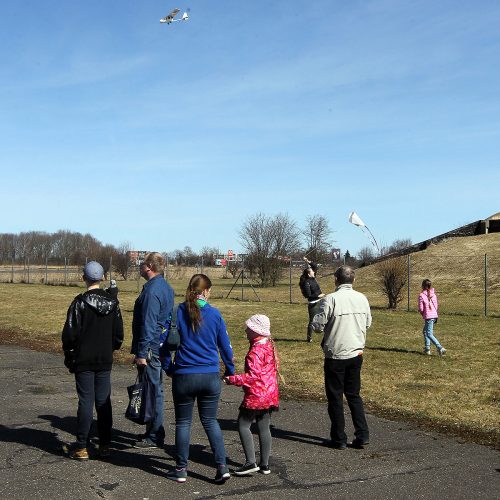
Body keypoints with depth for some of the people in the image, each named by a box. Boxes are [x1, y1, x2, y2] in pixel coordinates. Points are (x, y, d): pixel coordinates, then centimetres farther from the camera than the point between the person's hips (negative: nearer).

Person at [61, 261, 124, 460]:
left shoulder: (80, 302, -11)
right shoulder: (112, 303, 4)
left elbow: (70, 333, -10)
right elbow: (119, 333, 8)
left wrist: (69, 356, 2)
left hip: (84, 361, -4)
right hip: (105, 361, 4)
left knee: (85, 402, 0)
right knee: (104, 402, 9)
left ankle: (81, 447, 4)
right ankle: (104, 445, 14)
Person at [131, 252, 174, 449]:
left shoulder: (152, 290, -18)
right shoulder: (166, 287, 13)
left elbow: (148, 324, -21)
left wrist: (141, 354, -19)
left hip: (150, 348, -10)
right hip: (161, 347, 10)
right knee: (156, 389, 16)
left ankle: (154, 437, 4)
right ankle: (154, 432, 26)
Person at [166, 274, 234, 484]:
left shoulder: (179, 312, -7)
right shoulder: (214, 314, -3)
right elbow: (225, 346, 4)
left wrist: (168, 367, 11)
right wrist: (230, 371, 17)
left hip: (184, 376, -1)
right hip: (211, 377, 2)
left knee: (183, 422, 12)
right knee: (210, 421, 15)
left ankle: (181, 469, 18)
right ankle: (222, 467, 8)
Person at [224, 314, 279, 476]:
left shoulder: (255, 351, -19)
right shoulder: (270, 346, 10)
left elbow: (253, 376, -23)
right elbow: (275, 367, 18)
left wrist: (233, 379, -18)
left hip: (256, 395, -9)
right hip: (270, 394, 9)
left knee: (243, 425, 0)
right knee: (264, 427, 12)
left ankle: (251, 462, -4)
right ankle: (264, 464, 16)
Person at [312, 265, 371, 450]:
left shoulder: (331, 299, -17)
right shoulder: (362, 299, 1)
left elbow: (317, 325, -14)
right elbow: (368, 324, 12)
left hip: (336, 356, -5)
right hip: (356, 354, 5)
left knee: (335, 398, 7)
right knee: (354, 395, 17)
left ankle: (339, 439, 13)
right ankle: (362, 435, 13)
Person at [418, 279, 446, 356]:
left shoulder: (421, 296, -12)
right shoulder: (433, 294, 7)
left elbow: (421, 309, -10)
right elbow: (436, 306, 10)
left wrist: (423, 314, 9)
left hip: (428, 317, -8)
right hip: (434, 315, 8)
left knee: (429, 334, -4)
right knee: (425, 331, 22)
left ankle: (440, 348, -16)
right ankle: (427, 348, 22)